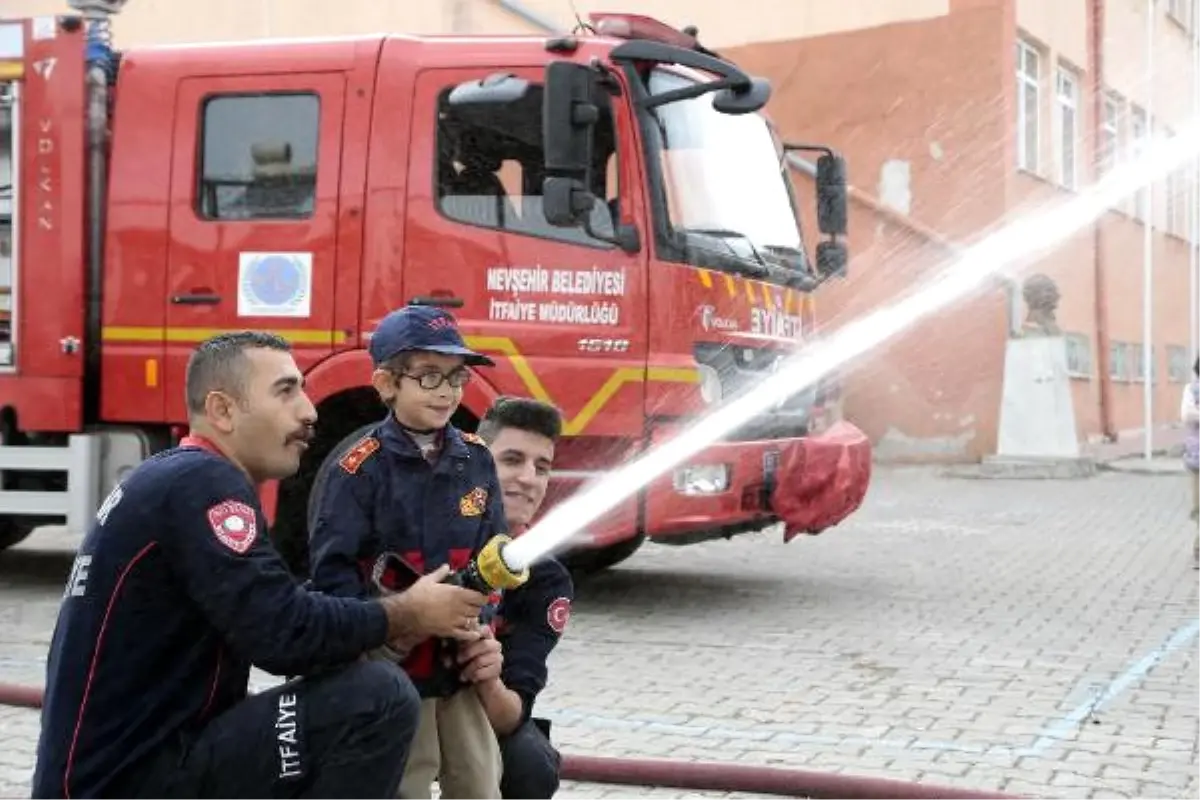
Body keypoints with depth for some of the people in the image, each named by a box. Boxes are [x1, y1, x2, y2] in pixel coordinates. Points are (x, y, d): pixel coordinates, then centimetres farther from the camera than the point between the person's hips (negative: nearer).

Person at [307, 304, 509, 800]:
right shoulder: (362, 467, -10)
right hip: (391, 666, -5)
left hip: (462, 663, 5)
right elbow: (332, 570, -13)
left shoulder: (476, 461, 4)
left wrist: (482, 634, -6)